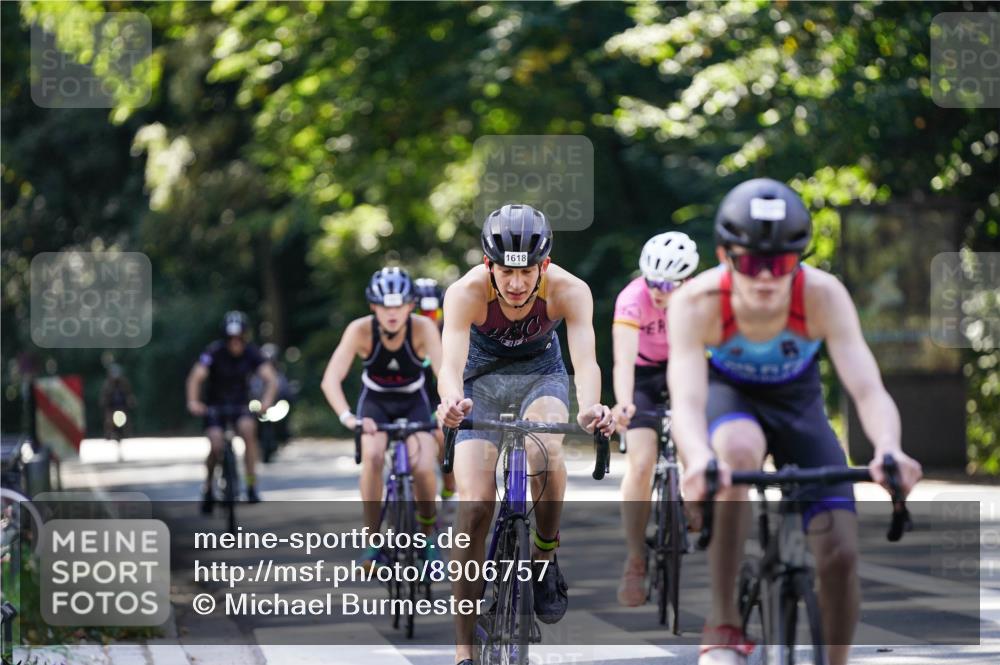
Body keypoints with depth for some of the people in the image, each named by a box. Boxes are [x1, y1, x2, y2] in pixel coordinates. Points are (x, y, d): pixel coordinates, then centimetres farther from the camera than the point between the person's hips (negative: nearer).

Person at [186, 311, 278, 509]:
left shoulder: (251, 352, -15)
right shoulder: (214, 351, -21)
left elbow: (270, 378, -25)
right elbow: (196, 377, -31)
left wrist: (267, 400, -44)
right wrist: (193, 401, -48)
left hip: (240, 404, 1)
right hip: (215, 405, -1)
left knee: (248, 429, -29)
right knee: (216, 447, -19)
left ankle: (251, 485, -24)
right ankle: (208, 489, 7)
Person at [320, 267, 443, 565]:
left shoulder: (423, 328, -27)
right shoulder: (361, 330, -27)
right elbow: (331, 379, -34)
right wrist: (347, 417, -52)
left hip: (414, 402, 0)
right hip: (375, 402, 0)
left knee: (422, 468, -22)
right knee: (372, 457, -29)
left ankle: (427, 536, 6)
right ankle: (374, 542, -17)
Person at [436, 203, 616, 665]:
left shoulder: (569, 291, -29)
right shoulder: (466, 293, -31)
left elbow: (585, 358, -41)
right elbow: (450, 364, -43)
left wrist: (590, 407, -62)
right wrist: (452, 401, -66)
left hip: (541, 373, 0)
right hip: (483, 378, 0)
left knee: (545, 449, -35)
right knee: (474, 506, -15)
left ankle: (546, 557, -8)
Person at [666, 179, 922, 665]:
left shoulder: (823, 295, -32)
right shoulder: (697, 303, -33)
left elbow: (868, 389, -40)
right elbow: (687, 401, -44)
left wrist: (889, 449, -62)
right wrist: (699, 459, -66)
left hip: (797, 401, 2)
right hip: (729, 394, -2)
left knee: (840, 553, -12)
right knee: (739, 451, -39)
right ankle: (722, 625, -28)